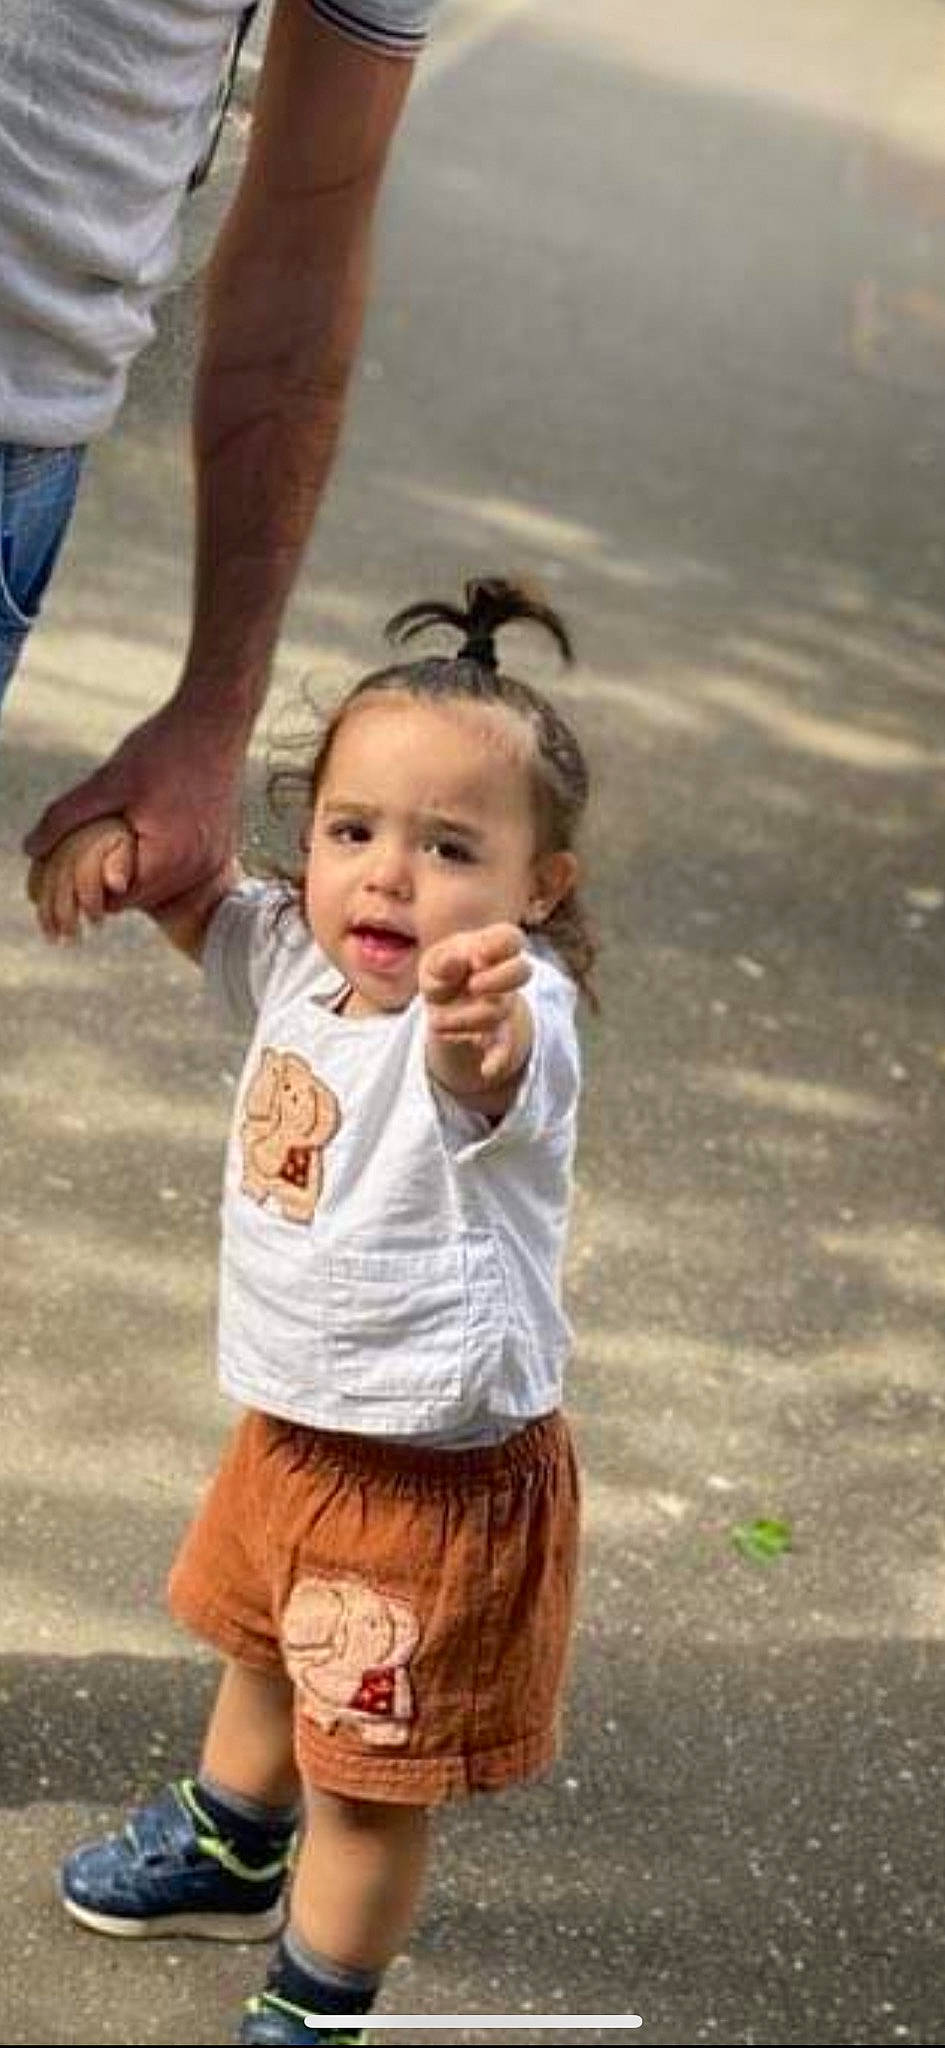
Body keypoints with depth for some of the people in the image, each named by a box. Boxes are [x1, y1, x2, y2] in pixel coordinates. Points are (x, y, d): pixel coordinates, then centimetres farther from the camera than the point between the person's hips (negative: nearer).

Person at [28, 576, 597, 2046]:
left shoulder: (513, 1025, -31)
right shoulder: (299, 960, -7)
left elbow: (495, 1077, -55)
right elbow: (201, 901, 13)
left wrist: (480, 1027, -79)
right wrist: (122, 841, -9)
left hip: (436, 1472, -8)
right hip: (293, 1423, 8)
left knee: (375, 1771, 6)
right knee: (265, 1661, 33)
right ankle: (226, 1852, 60)